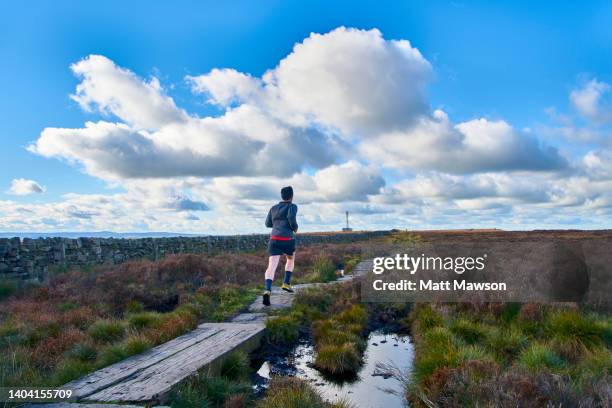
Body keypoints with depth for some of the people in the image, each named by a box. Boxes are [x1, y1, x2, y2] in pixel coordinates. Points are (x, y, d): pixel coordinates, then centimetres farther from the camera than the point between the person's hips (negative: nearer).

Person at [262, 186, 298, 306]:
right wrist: (295, 228, 4)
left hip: (274, 240, 3)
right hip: (287, 240, -2)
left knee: (271, 267, -10)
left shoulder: (274, 208, 19)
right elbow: (291, 217, -15)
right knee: (291, 259, 29)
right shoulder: (292, 206, 4)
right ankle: (286, 283, 19)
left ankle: (267, 290, -34)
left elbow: (268, 224, 24)